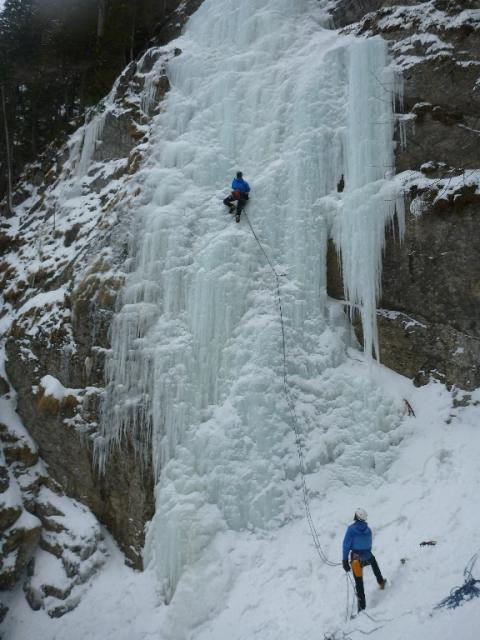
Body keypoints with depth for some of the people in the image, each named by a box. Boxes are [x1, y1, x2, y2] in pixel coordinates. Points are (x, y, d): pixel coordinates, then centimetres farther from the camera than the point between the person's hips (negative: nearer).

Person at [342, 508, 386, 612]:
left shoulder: (351, 528, -12)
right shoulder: (368, 529, 0)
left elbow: (346, 545, -14)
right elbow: (369, 545, 9)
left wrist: (345, 560, -10)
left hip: (356, 557, -3)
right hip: (367, 556, 3)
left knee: (359, 583, 7)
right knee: (373, 560, 40)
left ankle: (362, 605, 9)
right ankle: (380, 581, 52)